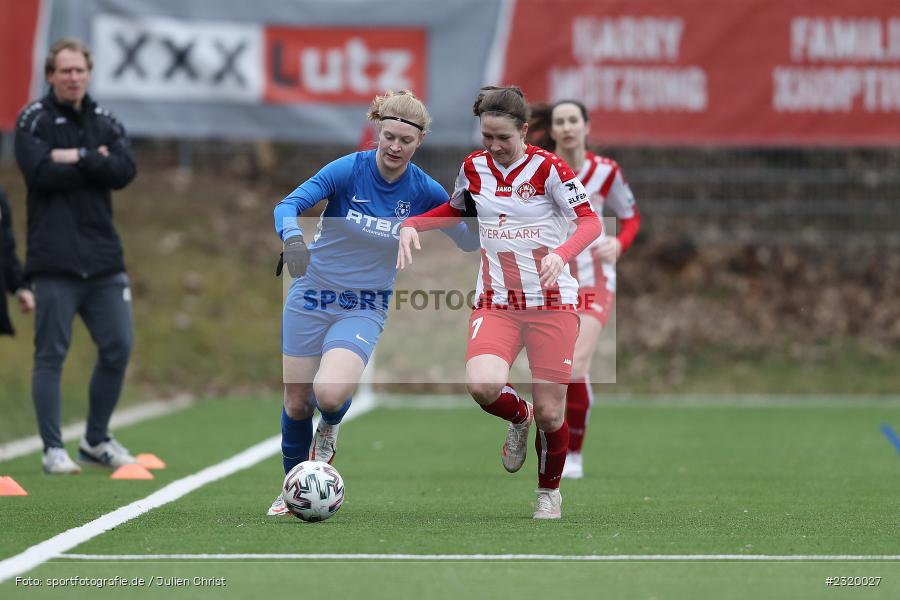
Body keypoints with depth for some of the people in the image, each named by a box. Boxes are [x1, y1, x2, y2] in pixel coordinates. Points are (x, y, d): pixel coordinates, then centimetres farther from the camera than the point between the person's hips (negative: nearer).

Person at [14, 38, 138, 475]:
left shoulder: (105, 123, 12)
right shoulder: (33, 121, 0)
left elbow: (124, 171, -4)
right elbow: (40, 173, -17)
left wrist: (77, 158, -13)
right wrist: (94, 164, -9)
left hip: (103, 259, 5)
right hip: (54, 260, -5)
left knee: (117, 348, 4)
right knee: (51, 354, -2)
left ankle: (96, 441, 19)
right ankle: (53, 449, 5)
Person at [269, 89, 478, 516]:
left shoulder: (423, 191, -9)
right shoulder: (348, 169, -14)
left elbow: (469, 242, -2)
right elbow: (288, 205, -23)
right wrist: (292, 238, -45)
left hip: (364, 309, 0)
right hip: (311, 298, 0)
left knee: (330, 394, -25)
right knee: (296, 403, 6)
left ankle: (329, 429, 13)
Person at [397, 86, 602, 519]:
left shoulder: (548, 168, -10)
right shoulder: (474, 167, 4)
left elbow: (590, 221, -15)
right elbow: (455, 209, 24)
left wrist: (562, 253, -35)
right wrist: (412, 224, 5)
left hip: (551, 303, -3)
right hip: (496, 303, 3)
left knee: (549, 412, -1)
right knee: (481, 384, -26)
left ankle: (549, 491, 28)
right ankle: (518, 419, 11)